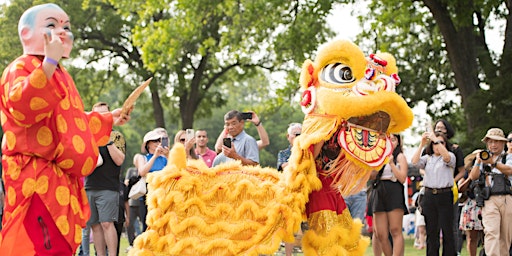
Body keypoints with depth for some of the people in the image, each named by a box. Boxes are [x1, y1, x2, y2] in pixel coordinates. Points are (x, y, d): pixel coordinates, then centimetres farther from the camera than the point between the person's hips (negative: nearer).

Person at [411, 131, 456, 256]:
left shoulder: (450, 156, 5)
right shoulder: (427, 158, 14)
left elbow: (447, 157, -18)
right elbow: (415, 162, -2)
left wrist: (436, 138, -21)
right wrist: (421, 144, -8)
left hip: (445, 195, -3)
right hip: (429, 196, 3)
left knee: (447, 230, -4)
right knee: (431, 231, 6)